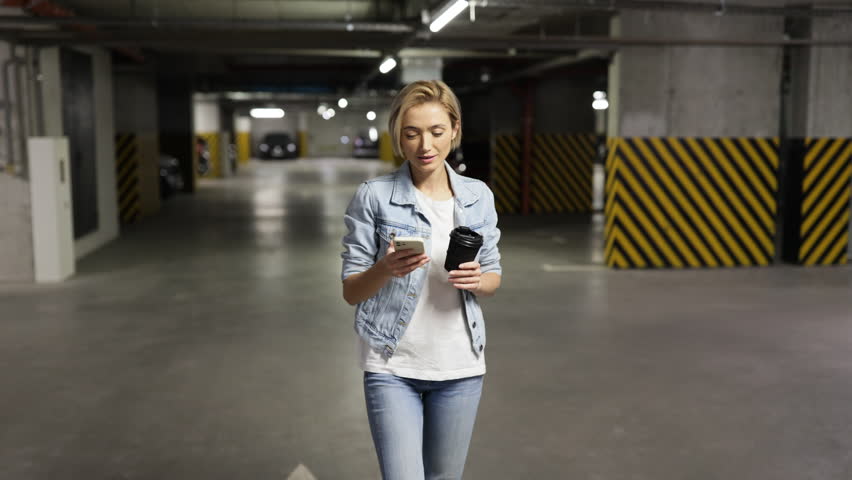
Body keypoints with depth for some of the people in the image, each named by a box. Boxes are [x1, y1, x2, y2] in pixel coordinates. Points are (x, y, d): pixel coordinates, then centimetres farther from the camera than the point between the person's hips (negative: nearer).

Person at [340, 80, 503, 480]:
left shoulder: (479, 196, 2)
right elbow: (351, 291, -5)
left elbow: (494, 278, 11)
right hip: (393, 366, -3)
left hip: (461, 365, 4)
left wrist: (476, 279, -13)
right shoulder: (373, 197, -9)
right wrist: (386, 270, -26)